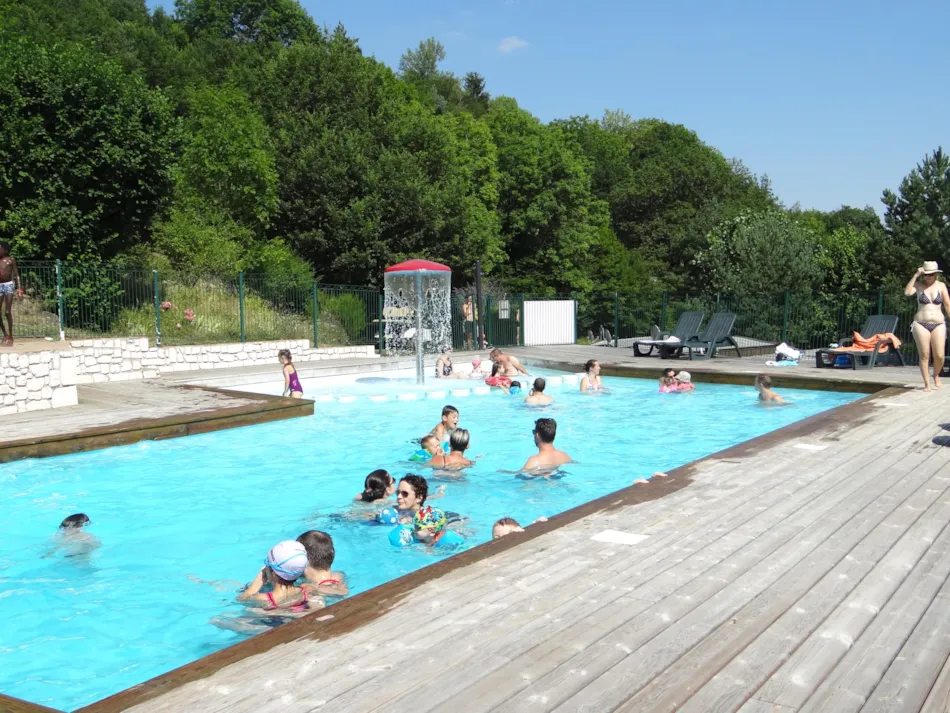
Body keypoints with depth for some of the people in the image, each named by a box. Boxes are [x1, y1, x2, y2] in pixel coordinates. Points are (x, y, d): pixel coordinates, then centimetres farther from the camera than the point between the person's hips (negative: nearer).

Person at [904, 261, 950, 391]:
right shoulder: (919, 285, 1)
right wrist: (915, 276, -18)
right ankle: (927, 383, 8)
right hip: (921, 324, -1)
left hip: (938, 324, 1)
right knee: (924, 355, -2)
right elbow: (907, 292, -19)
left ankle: (936, 375, 24)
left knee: (939, 356, -5)